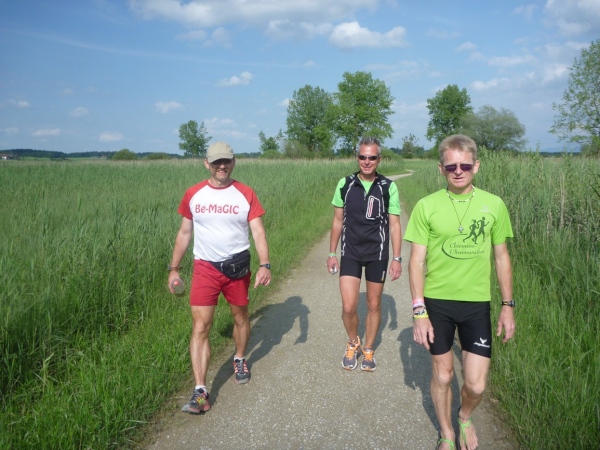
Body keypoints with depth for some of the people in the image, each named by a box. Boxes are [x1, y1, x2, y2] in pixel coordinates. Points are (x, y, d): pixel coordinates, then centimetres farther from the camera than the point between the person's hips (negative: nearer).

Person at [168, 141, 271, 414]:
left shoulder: (245, 194, -4)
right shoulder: (193, 195, 0)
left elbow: (258, 232, -8)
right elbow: (184, 233, 7)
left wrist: (265, 264, -21)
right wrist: (174, 268, 6)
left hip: (238, 267, 0)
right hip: (205, 268, 0)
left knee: (240, 317, 16)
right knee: (200, 327, -7)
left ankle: (240, 360, 44)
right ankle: (200, 392, -4)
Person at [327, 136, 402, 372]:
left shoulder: (388, 187, -5)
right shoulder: (345, 184, -1)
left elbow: (394, 224, -1)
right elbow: (338, 221, 6)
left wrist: (396, 258, -6)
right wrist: (332, 253, 5)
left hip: (377, 254, 0)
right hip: (350, 253, 0)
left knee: (374, 305, 11)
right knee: (348, 307, -5)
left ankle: (368, 350, 31)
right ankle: (353, 343, 24)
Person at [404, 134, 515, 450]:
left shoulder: (494, 205, -2)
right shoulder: (426, 206, -8)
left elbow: (501, 257, 7)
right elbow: (417, 261, -6)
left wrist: (508, 306, 6)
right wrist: (419, 311, -10)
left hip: (477, 304, 1)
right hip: (437, 302, -1)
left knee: (476, 385, 1)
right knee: (442, 375, 13)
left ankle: (465, 417, 36)